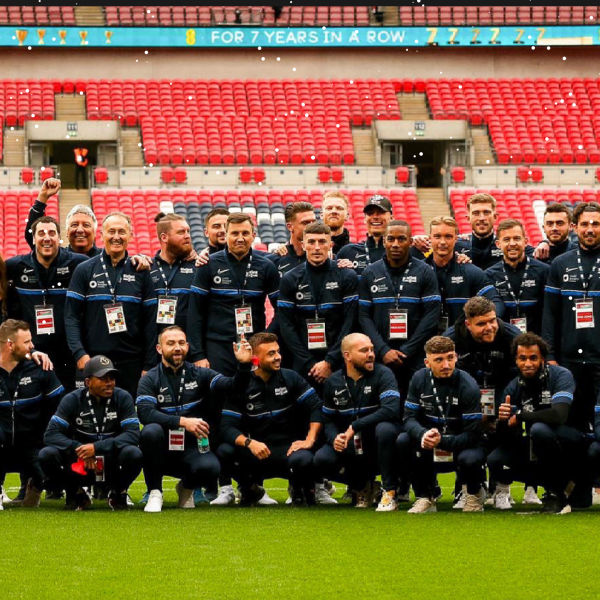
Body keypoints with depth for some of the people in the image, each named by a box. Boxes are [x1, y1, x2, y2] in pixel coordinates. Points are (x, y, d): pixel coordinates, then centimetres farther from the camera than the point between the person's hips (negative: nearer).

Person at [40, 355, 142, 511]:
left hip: (113, 466, -1)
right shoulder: (73, 400, -5)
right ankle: (76, 493, 3)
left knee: (133, 454, -33)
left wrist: (97, 447, -28)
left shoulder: (123, 398, -6)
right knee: (46, 455, -26)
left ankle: (118, 494, 0)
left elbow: (133, 434, -17)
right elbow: (51, 434, -11)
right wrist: (78, 448, -28)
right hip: (79, 465, 1)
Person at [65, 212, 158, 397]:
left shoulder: (140, 272, 7)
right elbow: (71, 316, 0)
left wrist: (149, 366, 0)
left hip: (131, 362, 1)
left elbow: (150, 321, 6)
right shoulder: (84, 270, 4)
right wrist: (79, 352, -13)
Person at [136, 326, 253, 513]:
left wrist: (244, 365, -29)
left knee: (209, 468, -32)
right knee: (151, 431, -34)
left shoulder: (200, 375, 6)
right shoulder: (150, 380, 0)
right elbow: (145, 413, -17)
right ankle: (155, 493, -14)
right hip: (162, 452, -1)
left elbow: (234, 387, -8)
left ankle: (187, 487, 7)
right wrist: (182, 421, -29)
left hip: (192, 449, 1)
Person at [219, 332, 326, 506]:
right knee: (224, 451, -28)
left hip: (288, 448, -1)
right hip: (258, 452, 1)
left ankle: (302, 491, 0)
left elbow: (317, 407, -7)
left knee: (303, 459, -37)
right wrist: (249, 443, -29)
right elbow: (227, 427, -10)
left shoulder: (290, 378, 0)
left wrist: (309, 441, -20)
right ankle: (251, 490, 2)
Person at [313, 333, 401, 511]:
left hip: (377, 443, -3)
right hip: (349, 446, 3)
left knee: (385, 428, -37)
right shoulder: (333, 383, 3)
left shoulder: (383, 374, -11)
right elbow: (328, 420, 9)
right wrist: (334, 438, -15)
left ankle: (389, 493, -22)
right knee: (322, 460, -25)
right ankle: (361, 485, 8)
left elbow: (392, 409, -26)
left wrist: (355, 427, -26)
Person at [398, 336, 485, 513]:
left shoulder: (468, 386, -20)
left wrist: (442, 441, -38)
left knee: (470, 459, -37)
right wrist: (423, 434, -34)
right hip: (430, 450, 4)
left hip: (461, 445, -4)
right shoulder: (420, 379, -8)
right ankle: (425, 498, -5)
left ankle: (474, 494, 1)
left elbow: (472, 434, -21)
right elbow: (409, 418, -10)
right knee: (403, 441, -24)